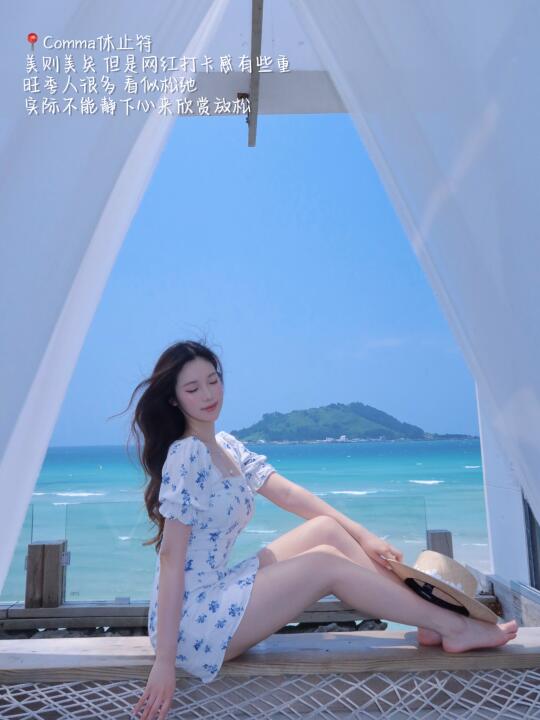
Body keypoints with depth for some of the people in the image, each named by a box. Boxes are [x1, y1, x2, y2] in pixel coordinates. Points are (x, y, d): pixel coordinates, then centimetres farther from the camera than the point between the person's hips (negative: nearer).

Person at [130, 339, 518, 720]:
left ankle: (433, 622, 4)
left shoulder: (226, 445, 6)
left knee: (327, 529, -2)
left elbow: (288, 493, 7)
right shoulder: (186, 454, -20)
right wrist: (165, 662, -21)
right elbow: (171, 557, -22)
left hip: (217, 592, 8)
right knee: (327, 562, -13)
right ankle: (455, 626, 2)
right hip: (193, 621, -8)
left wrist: (363, 535, 3)